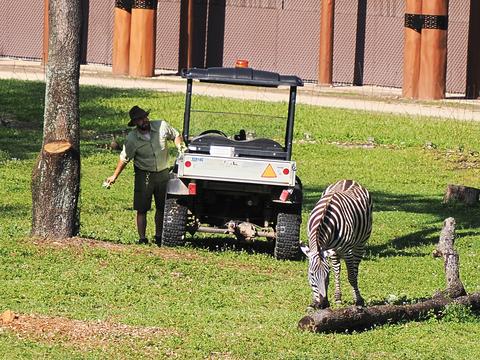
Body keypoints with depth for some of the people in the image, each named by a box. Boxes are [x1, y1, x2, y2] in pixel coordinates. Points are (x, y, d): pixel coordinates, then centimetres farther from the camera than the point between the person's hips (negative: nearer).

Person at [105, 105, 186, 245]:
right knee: (141, 209, -4)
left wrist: (179, 145, -11)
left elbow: (175, 135, 10)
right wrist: (114, 176, -3)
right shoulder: (132, 139, -11)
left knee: (161, 208, 11)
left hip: (163, 174, 3)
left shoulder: (162, 126, -7)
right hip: (144, 175, -3)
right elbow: (124, 158, -1)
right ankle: (142, 238, 2)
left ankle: (158, 236, 25)